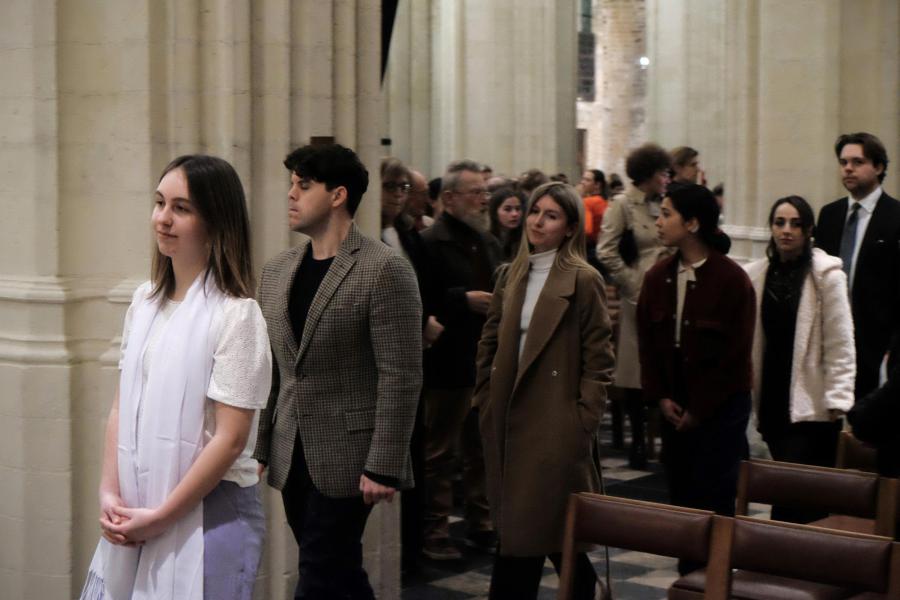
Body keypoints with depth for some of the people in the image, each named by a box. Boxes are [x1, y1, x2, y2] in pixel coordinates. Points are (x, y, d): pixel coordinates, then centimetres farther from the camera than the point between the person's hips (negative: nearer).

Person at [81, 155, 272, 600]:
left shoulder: (236, 314, -13)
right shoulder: (145, 301, 6)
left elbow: (230, 439, -15)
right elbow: (122, 406, 8)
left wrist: (161, 516, -12)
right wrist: (110, 494, -3)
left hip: (208, 509, -5)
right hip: (136, 509, 6)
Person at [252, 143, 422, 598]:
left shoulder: (386, 270, -12)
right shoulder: (277, 271, 9)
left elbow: (401, 377, -15)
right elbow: (270, 370, 14)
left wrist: (383, 467, -18)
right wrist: (259, 449, 11)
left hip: (347, 458, -6)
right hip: (292, 458, 6)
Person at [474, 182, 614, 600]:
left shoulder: (584, 280, -7)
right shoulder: (511, 275, 11)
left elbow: (598, 360, -8)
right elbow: (490, 345, 17)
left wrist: (584, 421, -12)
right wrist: (485, 400, 9)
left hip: (554, 426, -6)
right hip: (508, 421, 6)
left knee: (522, 535, -5)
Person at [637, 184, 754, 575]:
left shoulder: (732, 279, -11)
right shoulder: (657, 277, 5)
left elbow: (735, 353, -10)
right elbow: (647, 342, 9)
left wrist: (699, 409, -9)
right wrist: (660, 397, -2)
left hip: (720, 409, -5)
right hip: (674, 409, 5)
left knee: (714, 501, -4)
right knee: (680, 497, 8)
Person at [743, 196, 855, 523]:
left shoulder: (826, 275, -6)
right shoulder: (755, 274, 6)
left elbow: (841, 345, -7)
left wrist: (837, 403, -10)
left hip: (811, 404, -4)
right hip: (773, 400, 4)